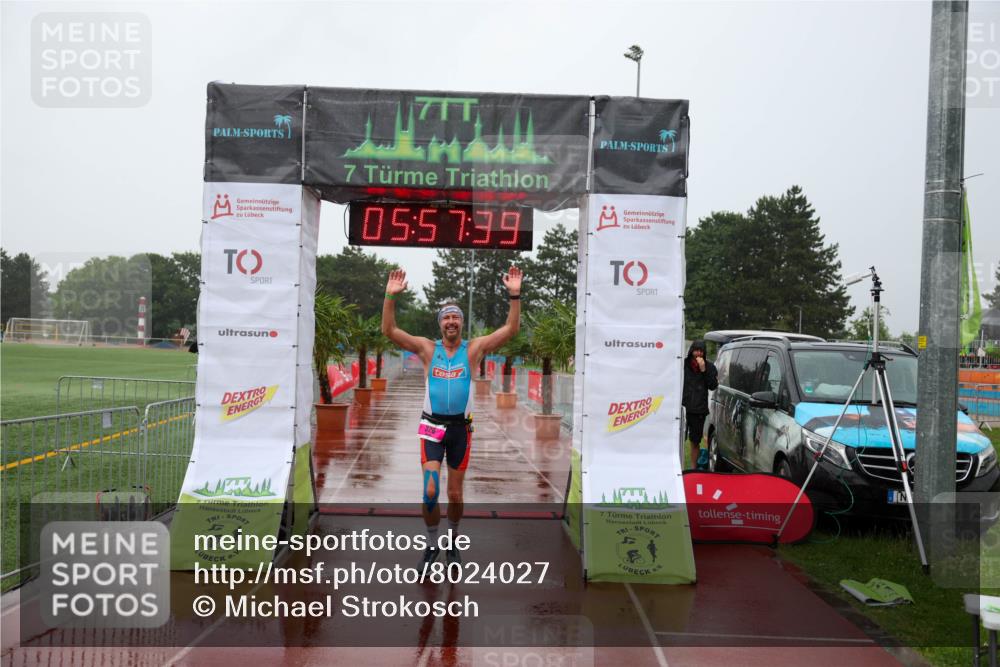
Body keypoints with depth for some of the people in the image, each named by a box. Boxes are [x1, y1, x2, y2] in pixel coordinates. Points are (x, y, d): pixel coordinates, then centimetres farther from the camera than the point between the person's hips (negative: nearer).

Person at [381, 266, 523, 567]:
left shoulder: (474, 348, 1)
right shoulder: (427, 348, 1)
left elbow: (511, 329, -7)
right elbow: (389, 330, -7)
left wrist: (515, 295, -19)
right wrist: (390, 295, -19)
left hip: (461, 427, 1)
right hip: (432, 426, -1)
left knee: (455, 494, 10)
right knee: (430, 492, -9)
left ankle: (452, 542, 33)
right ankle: (431, 544, 13)